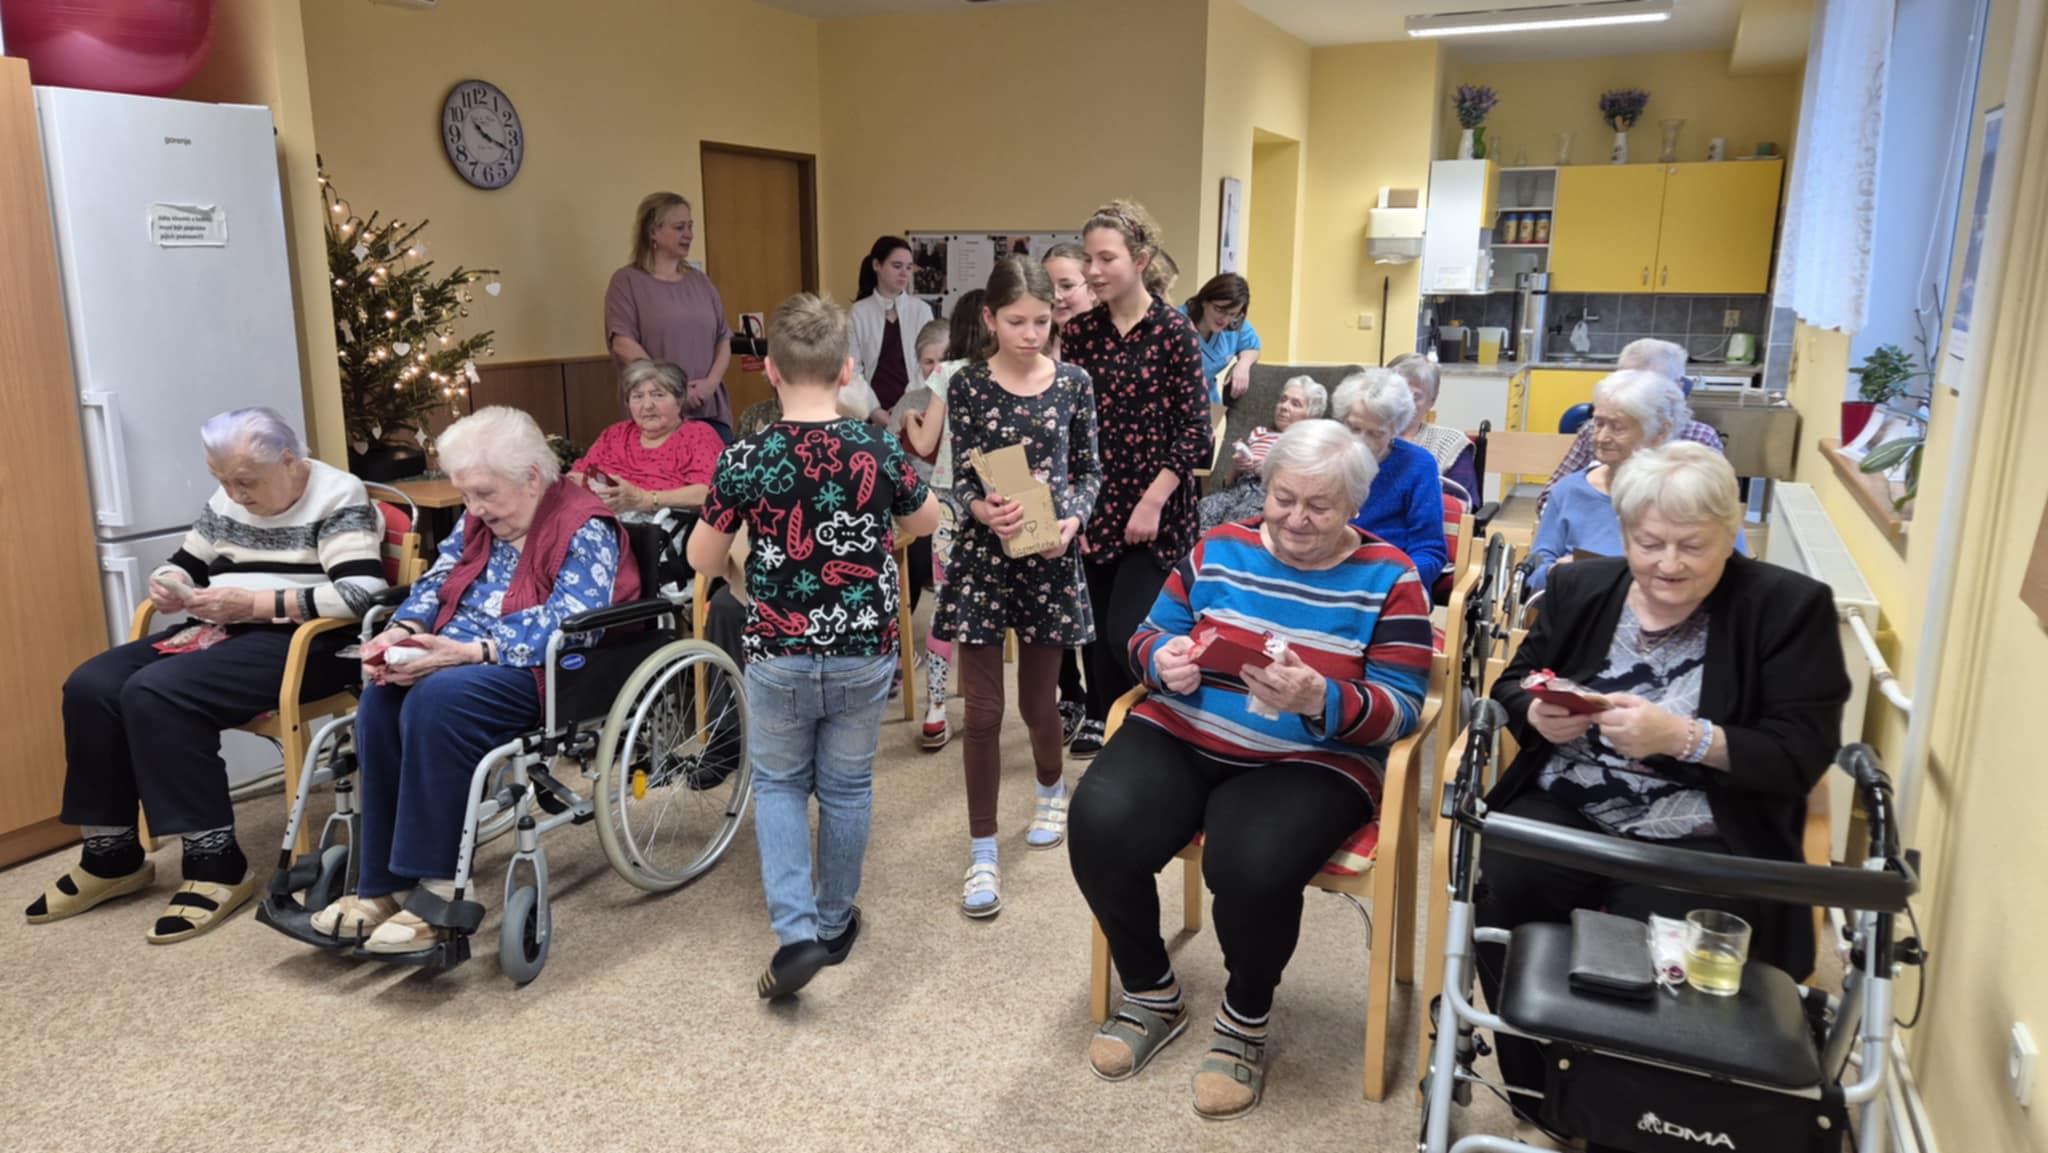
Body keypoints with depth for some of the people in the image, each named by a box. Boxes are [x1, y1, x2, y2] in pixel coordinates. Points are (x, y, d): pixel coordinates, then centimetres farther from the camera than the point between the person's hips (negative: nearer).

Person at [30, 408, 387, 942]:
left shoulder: (338, 498, -12)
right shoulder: (227, 501, 11)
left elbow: (362, 595, -24)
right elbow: (184, 563, 23)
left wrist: (254, 604, -24)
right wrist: (167, 585, -3)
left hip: (302, 643, -8)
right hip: (218, 634, 8)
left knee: (155, 692, -27)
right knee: (90, 685, -9)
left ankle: (217, 863, -19)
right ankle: (111, 854, 4)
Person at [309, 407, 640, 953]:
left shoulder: (585, 528, -11)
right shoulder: (478, 521, 15)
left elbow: (570, 622, -22)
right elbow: (436, 584, 15)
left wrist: (471, 651, -30)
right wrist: (401, 633, -8)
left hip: (545, 670, -7)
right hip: (464, 659, 8)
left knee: (438, 699, -33)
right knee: (382, 697, -22)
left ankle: (435, 888, -25)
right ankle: (382, 885, -20)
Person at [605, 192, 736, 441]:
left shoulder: (700, 281, 16)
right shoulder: (627, 281, 1)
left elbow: (723, 339, 14)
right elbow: (623, 344, -8)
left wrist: (711, 382, -4)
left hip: (711, 409, 5)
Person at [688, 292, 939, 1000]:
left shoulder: (745, 461, -14)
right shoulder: (880, 451, -10)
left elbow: (701, 561, -3)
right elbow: (927, 522, 8)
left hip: (779, 654, -1)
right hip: (864, 652, 1)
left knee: (779, 782, 17)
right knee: (847, 787, 17)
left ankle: (796, 930, 5)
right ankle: (835, 925, 32)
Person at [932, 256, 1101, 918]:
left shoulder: (1073, 384, 1)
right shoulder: (968, 386, -2)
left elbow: (1089, 471, 5)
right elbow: (960, 478, -3)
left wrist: (1073, 519, -14)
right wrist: (983, 509, -24)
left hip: (1050, 554, 1)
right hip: (983, 553, -1)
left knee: (1038, 698, 13)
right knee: (982, 709, 0)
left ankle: (1052, 789, 45)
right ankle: (982, 853, 11)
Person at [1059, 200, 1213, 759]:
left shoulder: (1174, 329, -7)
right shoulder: (1079, 330, 4)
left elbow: (1194, 430, -9)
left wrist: (1153, 501, -14)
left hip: (1155, 511, -4)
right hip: (1094, 505, 4)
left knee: (1127, 635, -8)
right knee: (1096, 632, 10)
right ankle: (1108, 725, 29)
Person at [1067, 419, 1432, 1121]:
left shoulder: (1388, 580, -2)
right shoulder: (1218, 549, 7)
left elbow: (1402, 709, -7)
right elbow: (1148, 638, 11)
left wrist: (1318, 699, -27)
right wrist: (1163, 662, -14)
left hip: (1312, 759, -3)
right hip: (1183, 736, 3)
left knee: (1252, 865, -33)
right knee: (1099, 828, -24)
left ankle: (1246, 1020, 2)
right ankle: (1151, 996, 5)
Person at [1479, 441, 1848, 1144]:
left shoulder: (1788, 608, -1)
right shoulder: (1581, 588, 9)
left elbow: (1803, 753, -7)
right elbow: (1512, 688, 16)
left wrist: (1683, 737, -22)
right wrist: (1540, 717, -8)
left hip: (1700, 836, -3)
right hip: (1566, 809, 3)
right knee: (1502, 892, -25)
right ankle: (1534, 1090, -2)